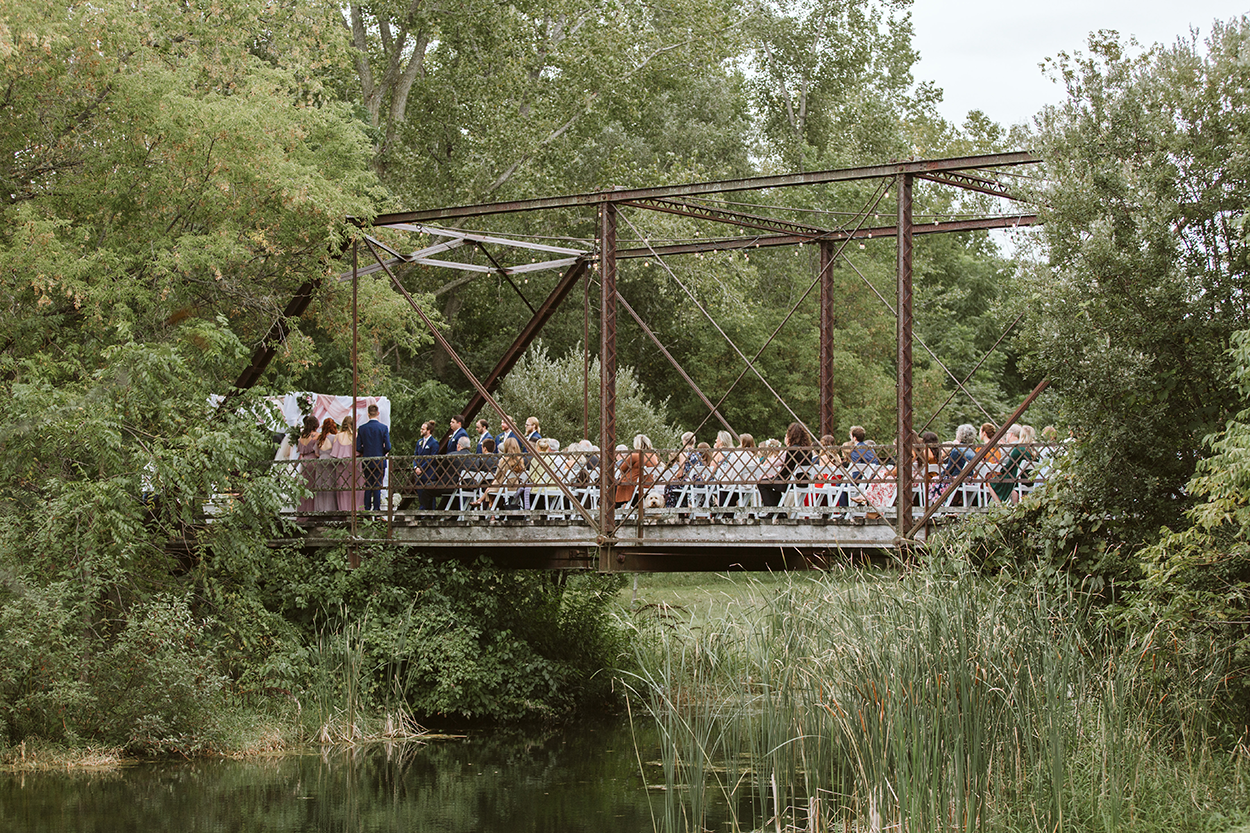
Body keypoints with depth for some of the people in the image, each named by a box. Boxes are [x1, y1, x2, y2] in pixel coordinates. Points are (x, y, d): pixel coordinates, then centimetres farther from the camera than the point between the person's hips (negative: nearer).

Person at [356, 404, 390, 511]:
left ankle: (367, 508, 10)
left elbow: (358, 448, -3)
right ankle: (376, 508, -1)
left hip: (366, 461, 2)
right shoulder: (384, 428, -7)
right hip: (380, 462, -2)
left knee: (368, 486, 10)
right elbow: (388, 447, -9)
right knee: (378, 486, 2)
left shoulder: (362, 428, -3)